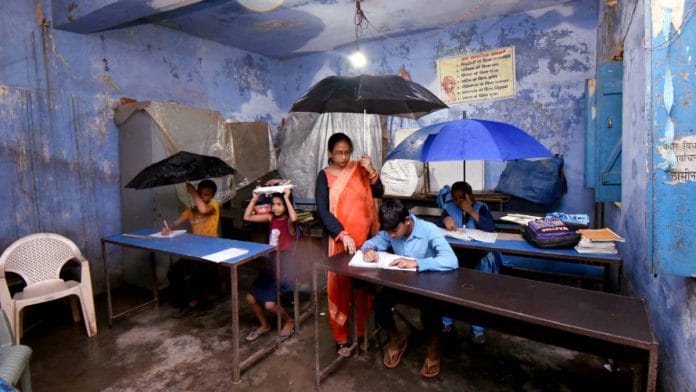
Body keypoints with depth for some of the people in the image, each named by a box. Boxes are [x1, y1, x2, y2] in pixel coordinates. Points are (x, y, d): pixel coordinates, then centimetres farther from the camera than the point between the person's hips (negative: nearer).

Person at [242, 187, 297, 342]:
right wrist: (254, 199, -4)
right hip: (271, 264, 7)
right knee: (250, 298, 7)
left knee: (269, 304, -13)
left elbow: (294, 218, -38)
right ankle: (264, 325, 31)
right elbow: (247, 217, 3)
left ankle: (289, 322, 16)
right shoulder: (271, 218, 4)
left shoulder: (289, 222, -12)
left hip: (285, 266, -7)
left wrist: (287, 198, -30)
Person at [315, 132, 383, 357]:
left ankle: (364, 331, 28)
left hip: (364, 237, 2)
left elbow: (379, 193, -2)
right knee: (339, 285, 4)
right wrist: (343, 235, -23)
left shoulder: (360, 169, 4)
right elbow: (322, 211, -13)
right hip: (338, 239, -2)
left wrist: (371, 171, -18)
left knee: (364, 284, 10)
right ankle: (341, 337, 18)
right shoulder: (324, 176, -4)